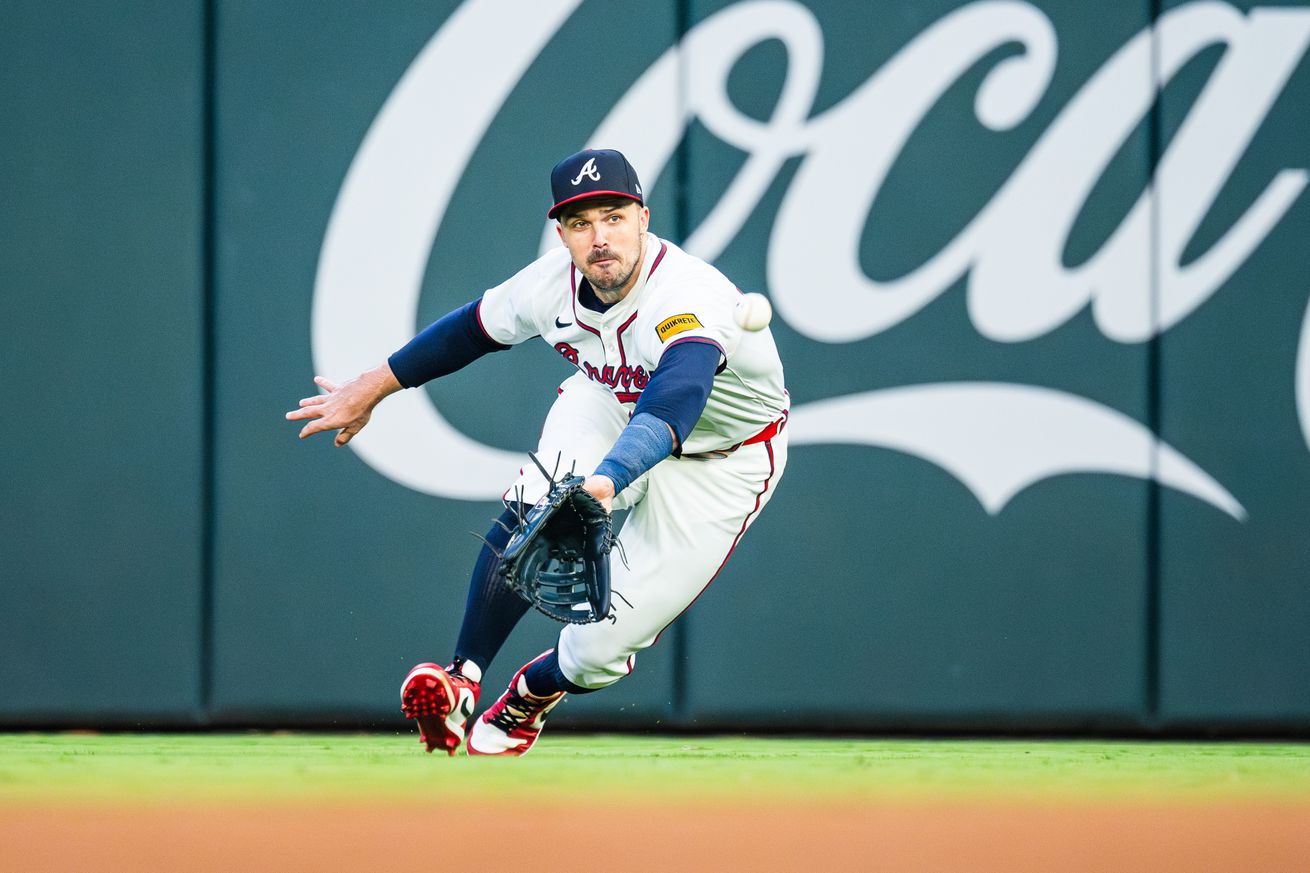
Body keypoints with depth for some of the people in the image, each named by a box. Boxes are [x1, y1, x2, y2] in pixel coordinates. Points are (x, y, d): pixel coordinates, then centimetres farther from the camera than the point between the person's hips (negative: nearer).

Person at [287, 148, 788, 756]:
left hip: (719, 462, -4)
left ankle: (533, 692, 23)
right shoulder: (556, 282, -20)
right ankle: (463, 675, -17)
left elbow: (672, 406, -59)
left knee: (601, 646, -11)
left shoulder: (689, 301, -40)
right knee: (535, 509, -30)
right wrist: (371, 389, 8)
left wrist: (606, 479, -78)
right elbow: (475, 327, 1)